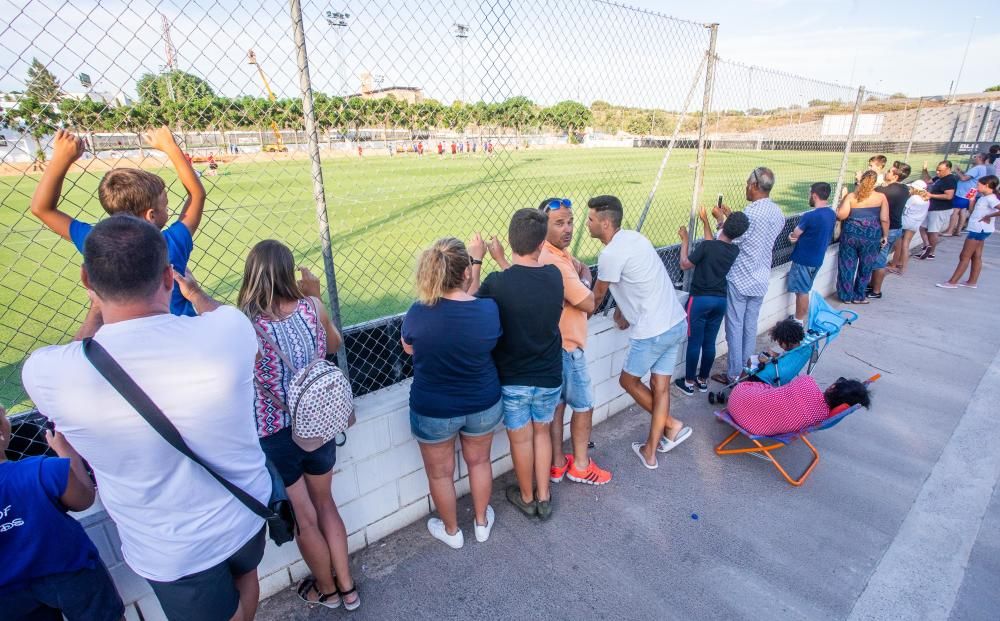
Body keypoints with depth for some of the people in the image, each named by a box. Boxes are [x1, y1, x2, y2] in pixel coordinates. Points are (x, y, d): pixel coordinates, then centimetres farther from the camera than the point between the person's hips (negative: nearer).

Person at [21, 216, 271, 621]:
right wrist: (195, 294, 21)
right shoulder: (230, 329, -26)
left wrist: (96, 307, 15)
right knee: (244, 576, 33)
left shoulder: (48, 373, -27)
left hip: (172, 553, -2)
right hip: (248, 515, 2)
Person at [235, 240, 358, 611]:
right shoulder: (312, 307, -11)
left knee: (303, 520, 19)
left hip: (274, 438, -3)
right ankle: (347, 587, 41)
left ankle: (327, 590, 44)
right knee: (325, 504, 26)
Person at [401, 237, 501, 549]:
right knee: (479, 461, 28)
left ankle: (451, 531, 46)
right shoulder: (489, 309, -22)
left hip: (433, 410, -1)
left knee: (440, 472, 23)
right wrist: (478, 259, 5)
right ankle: (482, 522, 50)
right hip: (483, 405, 2)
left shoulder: (417, 313, -24)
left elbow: (408, 348, -4)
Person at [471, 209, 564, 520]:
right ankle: (543, 497, 38)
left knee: (521, 439, 18)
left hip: (511, 378, -3)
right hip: (549, 376, 3)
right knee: (542, 432, 25)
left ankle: (527, 497, 40)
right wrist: (501, 259, 12)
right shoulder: (554, 276, -13)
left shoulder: (496, 283, -24)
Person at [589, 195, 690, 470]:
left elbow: (597, 295, -3)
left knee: (628, 380, 14)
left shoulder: (611, 254, -17)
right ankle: (650, 451, 23)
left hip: (652, 331, -9)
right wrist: (622, 310, 19)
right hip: (676, 322, 9)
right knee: (660, 386, 13)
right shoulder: (634, 237, 9)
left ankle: (671, 425, 20)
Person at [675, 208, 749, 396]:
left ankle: (689, 382, 15)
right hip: (720, 300, 5)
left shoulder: (706, 246, -19)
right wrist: (705, 221, 25)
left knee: (694, 343, 5)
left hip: (700, 299, -5)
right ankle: (703, 380, 26)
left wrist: (685, 240, 2)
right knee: (709, 343, 14)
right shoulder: (735, 251, 0)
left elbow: (684, 264, -8)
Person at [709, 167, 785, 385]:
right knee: (750, 327, 16)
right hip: (761, 280, 7)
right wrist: (732, 218, 17)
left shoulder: (750, 212, -21)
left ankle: (734, 374, 12)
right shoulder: (778, 213, 5)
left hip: (740, 280, -7)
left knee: (735, 328, 3)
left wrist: (720, 220, -2)